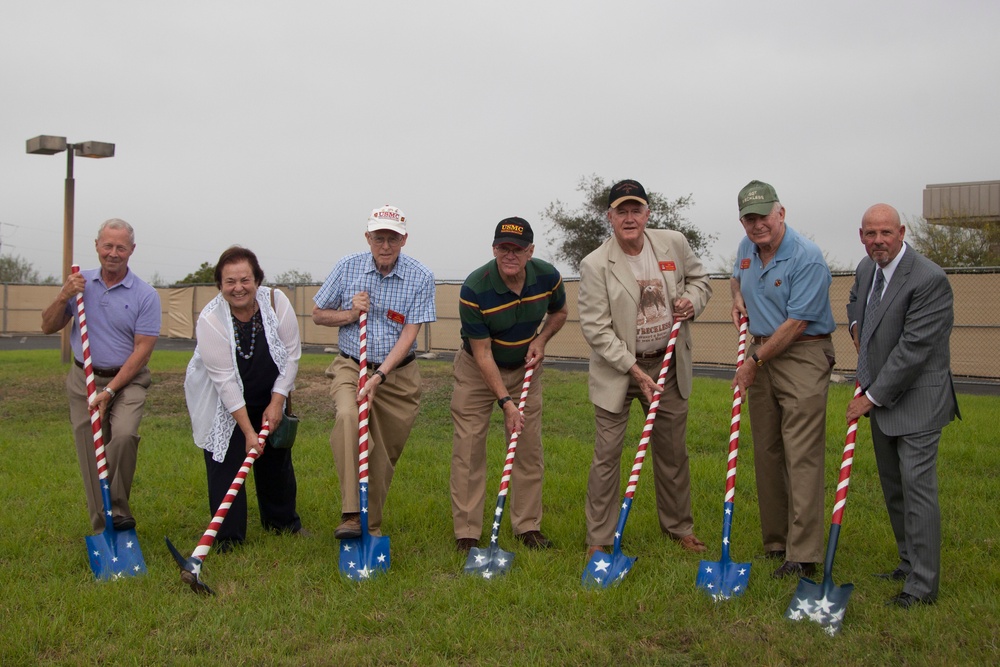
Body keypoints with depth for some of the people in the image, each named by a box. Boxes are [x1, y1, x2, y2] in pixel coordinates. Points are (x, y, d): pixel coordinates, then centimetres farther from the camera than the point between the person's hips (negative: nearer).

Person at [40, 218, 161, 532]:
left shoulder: (145, 295, -8)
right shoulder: (80, 282, 3)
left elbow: (142, 350, -11)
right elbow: (48, 327, 7)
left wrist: (110, 391, -16)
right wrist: (63, 298, -12)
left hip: (127, 379, -3)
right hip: (84, 380, 3)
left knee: (124, 435, -28)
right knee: (91, 458, 4)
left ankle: (118, 511, -10)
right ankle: (102, 528, 16)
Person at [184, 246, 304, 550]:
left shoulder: (276, 302, -18)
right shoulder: (210, 320, -25)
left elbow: (291, 354, -10)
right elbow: (225, 381, -26)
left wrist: (277, 401, -15)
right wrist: (248, 431, -26)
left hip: (268, 396, 4)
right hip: (221, 403, -3)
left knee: (277, 457, 12)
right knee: (226, 461, -8)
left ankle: (283, 522, 30)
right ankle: (227, 535, 4)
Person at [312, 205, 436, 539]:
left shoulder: (420, 277, -7)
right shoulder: (347, 267, -2)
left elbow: (409, 333, -12)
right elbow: (318, 314, 9)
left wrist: (379, 376, -23)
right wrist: (350, 314, -12)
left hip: (398, 374, 1)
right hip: (351, 367, 0)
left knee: (384, 456, 5)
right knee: (348, 417, -32)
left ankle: (372, 526, 26)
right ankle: (351, 515, -33)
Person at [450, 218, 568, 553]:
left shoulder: (548, 277, -16)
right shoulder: (474, 289, -28)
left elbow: (559, 312, 8)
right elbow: (482, 353, -23)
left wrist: (540, 341, -11)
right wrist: (505, 402, -26)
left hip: (524, 368, 4)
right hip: (476, 370, -3)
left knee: (529, 448, 4)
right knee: (469, 447, -6)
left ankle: (528, 526, 16)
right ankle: (467, 534, 1)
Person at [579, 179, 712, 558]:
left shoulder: (674, 244, -4)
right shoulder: (595, 265, -15)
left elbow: (698, 278, 15)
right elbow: (595, 328, -16)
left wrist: (692, 300, -9)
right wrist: (634, 369, -21)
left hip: (668, 364, 4)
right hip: (617, 369, -3)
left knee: (673, 451, 14)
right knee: (607, 453, -2)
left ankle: (678, 527, 33)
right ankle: (598, 540, 10)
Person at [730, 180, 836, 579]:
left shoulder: (807, 257, -17)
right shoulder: (746, 248, 8)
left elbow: (796, 323, -18)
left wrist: (754, 362, -12)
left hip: (803, 355, -8)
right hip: (761, 352, 8)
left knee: (802, 455, -11)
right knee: (766, 452, 10)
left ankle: (803, 556, -9)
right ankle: (775, 541, 20)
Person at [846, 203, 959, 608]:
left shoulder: (929, 279, -21)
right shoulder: (867, 268, 6)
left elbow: (913, 349, -23)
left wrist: (872, 396, -17)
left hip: (917, 400, -9)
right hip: (882, 397, 9)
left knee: (917, 486, -8)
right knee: (893, 487, 15)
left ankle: (923, 584, 0)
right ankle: (909, 564, 28)